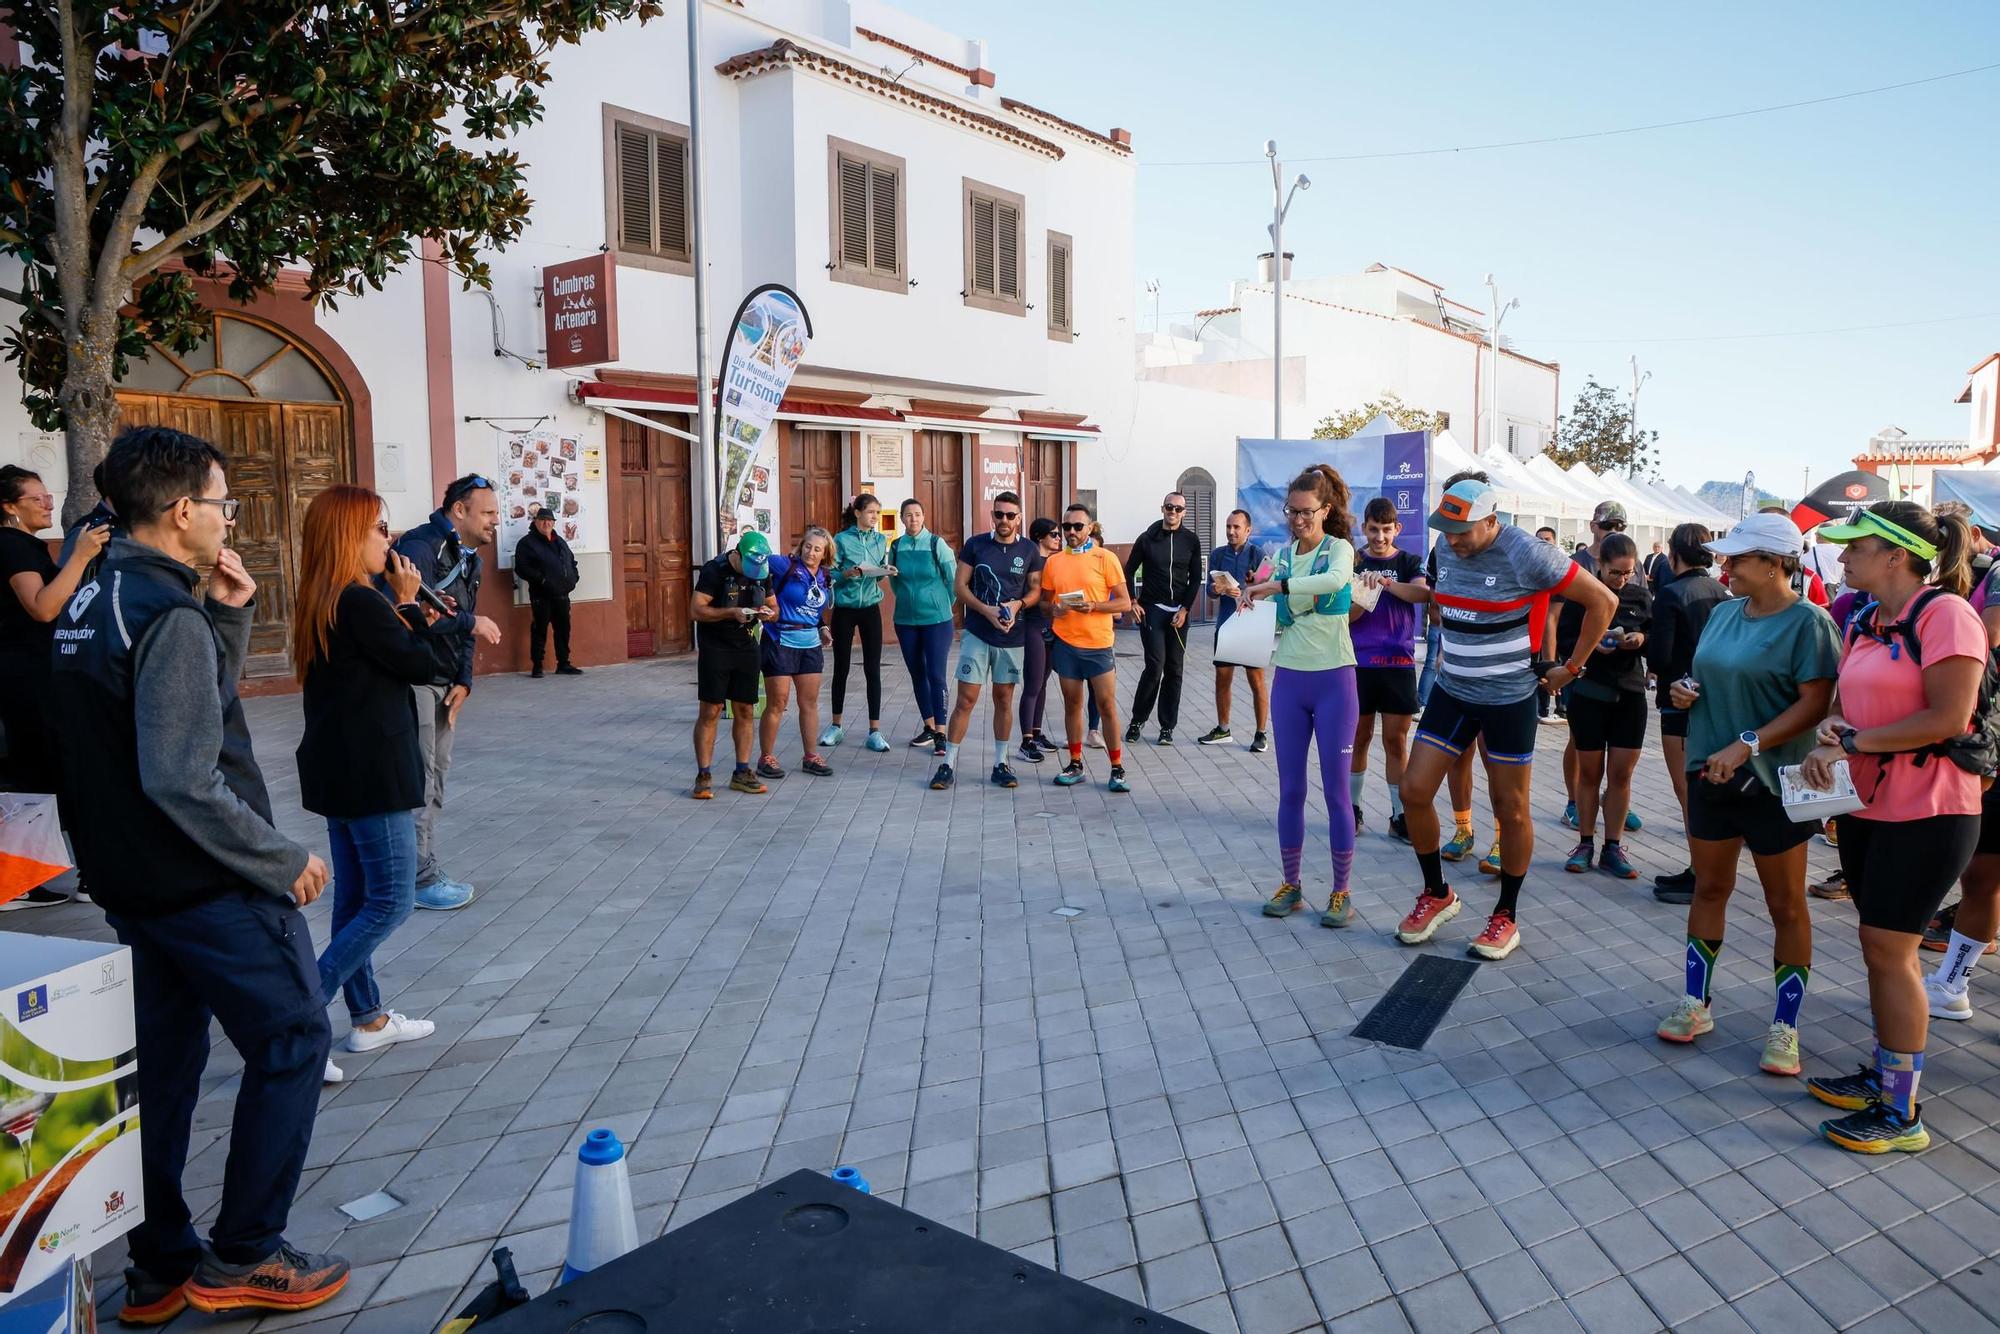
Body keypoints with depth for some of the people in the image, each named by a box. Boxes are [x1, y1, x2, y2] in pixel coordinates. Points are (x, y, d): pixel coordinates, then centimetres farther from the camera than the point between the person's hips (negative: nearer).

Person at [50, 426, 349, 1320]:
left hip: (131, 879, 9)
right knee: (292, 1042, 4)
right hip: (207, 884, -9)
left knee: (163, 1062, 17)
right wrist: (285, 861, -18)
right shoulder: (168, 615, -21)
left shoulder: (90, 601, 9)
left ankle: (161, 1266, 27)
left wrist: (229, 615, 3)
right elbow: (184, 782, -27)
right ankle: (242, 1256, 11)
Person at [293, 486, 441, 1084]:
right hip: (372, 771, -10)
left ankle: (367, 1017, 27)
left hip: (337, 768, 10)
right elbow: (420, 666, -11)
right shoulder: (362, 603, -19)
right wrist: (409, 603, -3)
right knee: (390, 901, -3)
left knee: (355, 895, 16)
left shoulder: (318, 603, 9)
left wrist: (405, 613, 6)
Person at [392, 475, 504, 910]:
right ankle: (422, 880, 3)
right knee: (418, 780, -5)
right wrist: (470, 622, -20)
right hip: (412, 678, -9)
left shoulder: (469, 560, 14)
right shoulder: (420, 546, -16)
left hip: (444, 684, 9)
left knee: (437, 777, 13)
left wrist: (464, 681, 4)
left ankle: (425, 872, 22)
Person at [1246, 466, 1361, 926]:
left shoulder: (1339, 548, -6)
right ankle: (1291, 884, 20)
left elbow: (1336, 579, -31)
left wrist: (1276, 586, -34)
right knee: (1290, 788, 8)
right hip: (1288, 680, 4)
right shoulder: (1281, 555, 7)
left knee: (1336, 789, 1)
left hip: (1333, 680, -4)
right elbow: (1278, 621, 9)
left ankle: (1341, 892, 11)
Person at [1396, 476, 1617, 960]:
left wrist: (1571, 668, -6)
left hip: (1509, 698, -5)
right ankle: (1437, 894, 19)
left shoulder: (1527, 554, -18)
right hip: (1452, 692, 6)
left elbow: (1603, 601, -11)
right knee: (1414, 792, -1)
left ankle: (1506, 917, 21)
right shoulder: (1445, 548, 0)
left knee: (1511, 810, 5)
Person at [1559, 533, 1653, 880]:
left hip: (1630, 694, 2)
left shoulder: (1641, 596, 3)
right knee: (1590, 772, 7)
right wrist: (1591, 644, -20)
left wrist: (1642, 640, -11)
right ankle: (1585, 844, 17)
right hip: (1589, 692, -2)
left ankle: (1612, 849, 12)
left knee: (1621, 773, 3)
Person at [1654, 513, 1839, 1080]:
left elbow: (1815, 703, -19)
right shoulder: (1722, 613, 8)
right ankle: (1695, 1003, 24)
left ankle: (1785, 1027, 17)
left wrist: (1747, 745, -26)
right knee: (1709, 888, 13)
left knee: (1786, 905, 6)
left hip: (1773, 782, -6)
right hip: (1710, 774, 6)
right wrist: (1683, 690, -2)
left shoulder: (1807, 622, -13)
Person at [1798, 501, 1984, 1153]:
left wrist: (1855, 741, -15)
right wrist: (1828, 737, -8)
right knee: (1886, 949, 15)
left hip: (1926, 811, -8)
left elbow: (1948, 718, -21)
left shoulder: (1944, 612, -14)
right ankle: (1885, 1076, 28)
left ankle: (1902, 1115, 7)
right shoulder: (1864, 624, 11)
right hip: (1866, 803, 8)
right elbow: (1842, 702, 13)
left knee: (1887, 948, -4)